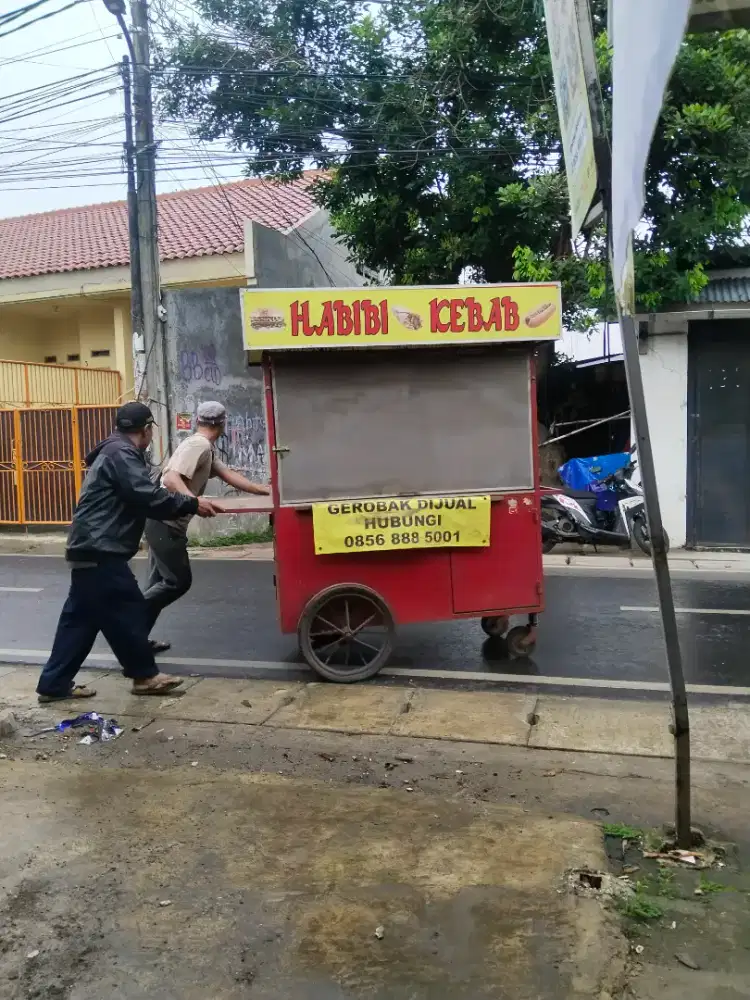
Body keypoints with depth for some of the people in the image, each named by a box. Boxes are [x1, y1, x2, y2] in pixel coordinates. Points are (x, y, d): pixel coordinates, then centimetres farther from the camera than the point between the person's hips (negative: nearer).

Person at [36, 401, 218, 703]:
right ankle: (145, 675, 11)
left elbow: (140, 499, 21)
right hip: (100, 551, -11)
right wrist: (192, 504, -15)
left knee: (80, 617, 13)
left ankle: (55, 684, 19)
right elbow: (148, 497, -22)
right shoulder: (121, 453, -14)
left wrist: (185, 504, 20)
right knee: (127, 611, -1)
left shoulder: (115, 452, 20)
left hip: (93, 550, 11)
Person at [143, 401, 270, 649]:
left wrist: (264, 490, 14)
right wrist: (195, 501, -45)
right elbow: (171, 479, -29)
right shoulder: (199, 445, -17)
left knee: (160, 582, 13)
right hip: (165, 521, -10)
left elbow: (228, 475, 15)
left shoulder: (206, 449, 14)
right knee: (178, 581, -6)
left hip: (164, 521, 10)